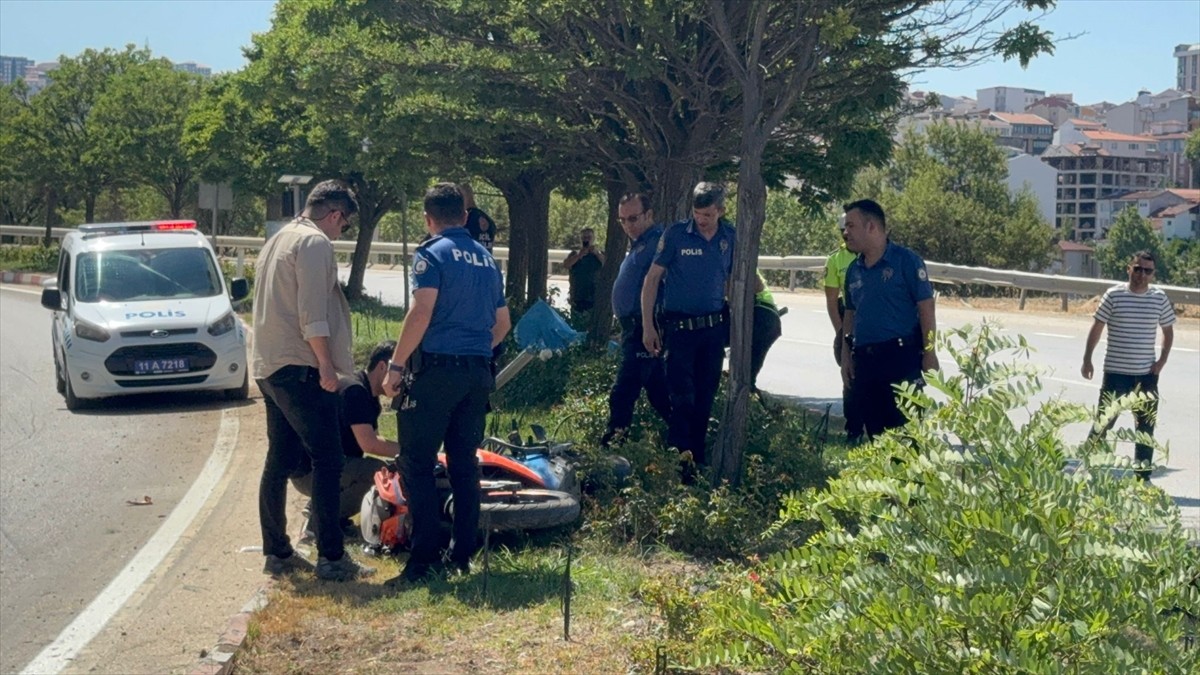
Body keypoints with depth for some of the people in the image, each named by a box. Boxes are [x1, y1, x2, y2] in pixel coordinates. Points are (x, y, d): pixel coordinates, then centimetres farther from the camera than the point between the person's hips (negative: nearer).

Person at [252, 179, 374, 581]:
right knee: (327, 460, -7)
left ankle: (277, 552, 15)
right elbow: (313, 314, -19)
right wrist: (327, 366, -15)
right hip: (300, 367, -10)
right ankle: (331, 558, -8)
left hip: (269, 366, 10)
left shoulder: (277, 241, 20)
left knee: (280, 460, 12)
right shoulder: (315, 243, -10)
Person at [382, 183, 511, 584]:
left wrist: (396, 366, -13)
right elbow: (502, 323, 20)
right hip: (478, 373, 7)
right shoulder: (487, 259, 15)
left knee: (418, 464, -3)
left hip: (436, 369, -7)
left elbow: (421, 312, -17)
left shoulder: (432, 254, -5)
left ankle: (424, 559, -8)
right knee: (464, 463, 12)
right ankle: (463, 554, 15)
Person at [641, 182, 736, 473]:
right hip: (679, 326, -4)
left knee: (706, 395, 10)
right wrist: (648, 326, -8)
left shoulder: (731, 238, 2)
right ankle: (679, 458, -9)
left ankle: (697, 457, 21)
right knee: (683, 395, -10)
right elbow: (652, 279, -5)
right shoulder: (676, 234, -9)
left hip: (714, 326, 4)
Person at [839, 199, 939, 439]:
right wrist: (846, 356, 15)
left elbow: (926, 307, -8)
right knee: (874, 428, 10)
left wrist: (929, 353, -12)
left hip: (901, 356, -6)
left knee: (904, 427, -6)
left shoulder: (905, 260, -6)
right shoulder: (853, 270, 13)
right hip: (864, 360, 6)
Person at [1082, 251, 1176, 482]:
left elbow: (1168, 330, 13)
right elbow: (1097, 328, 0)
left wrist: (1162, 360, 2)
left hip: (1147, 374, 3)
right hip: (1116, 372, -3)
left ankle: (1143, 475, 16)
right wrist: (1087, 360, -1)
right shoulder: (1113, 295, -7)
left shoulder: (1160, 298, 1)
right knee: (1104, 421, 1)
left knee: (1146, 427, 7)